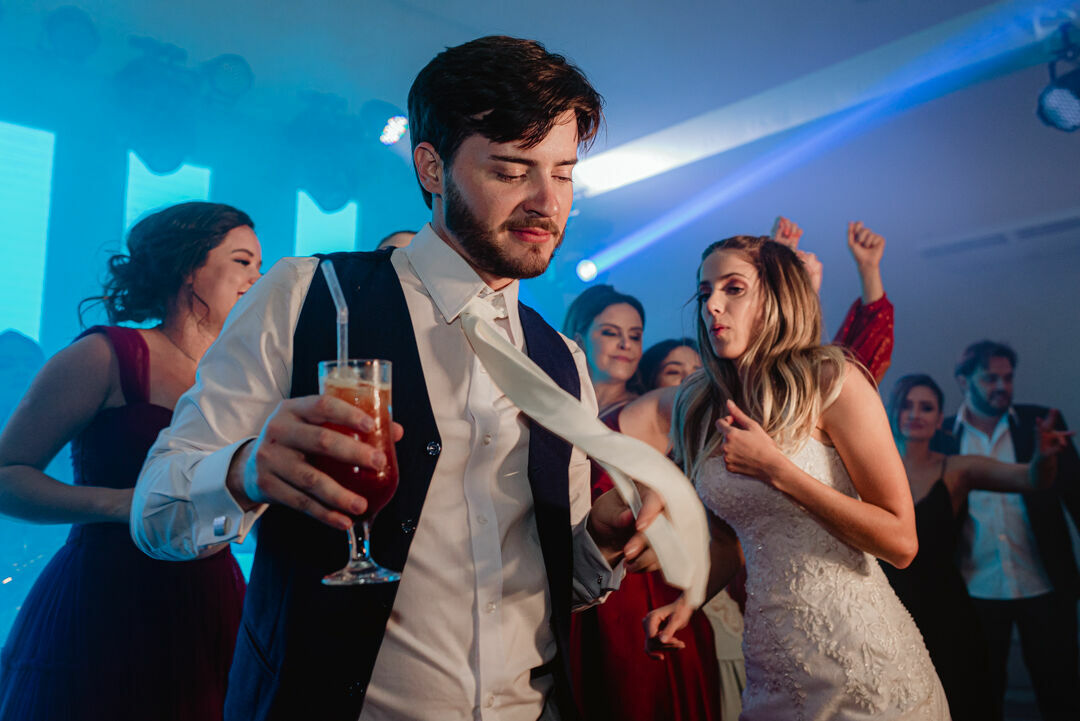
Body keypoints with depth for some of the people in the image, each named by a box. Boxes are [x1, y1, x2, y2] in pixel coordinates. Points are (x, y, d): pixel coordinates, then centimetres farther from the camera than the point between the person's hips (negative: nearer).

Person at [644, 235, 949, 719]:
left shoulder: (831, 381, -10)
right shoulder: (700, 409, 5)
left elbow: (901, 543, -14)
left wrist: (775, 469, -18)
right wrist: (686, 601, -3)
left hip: (861, 659, -4)